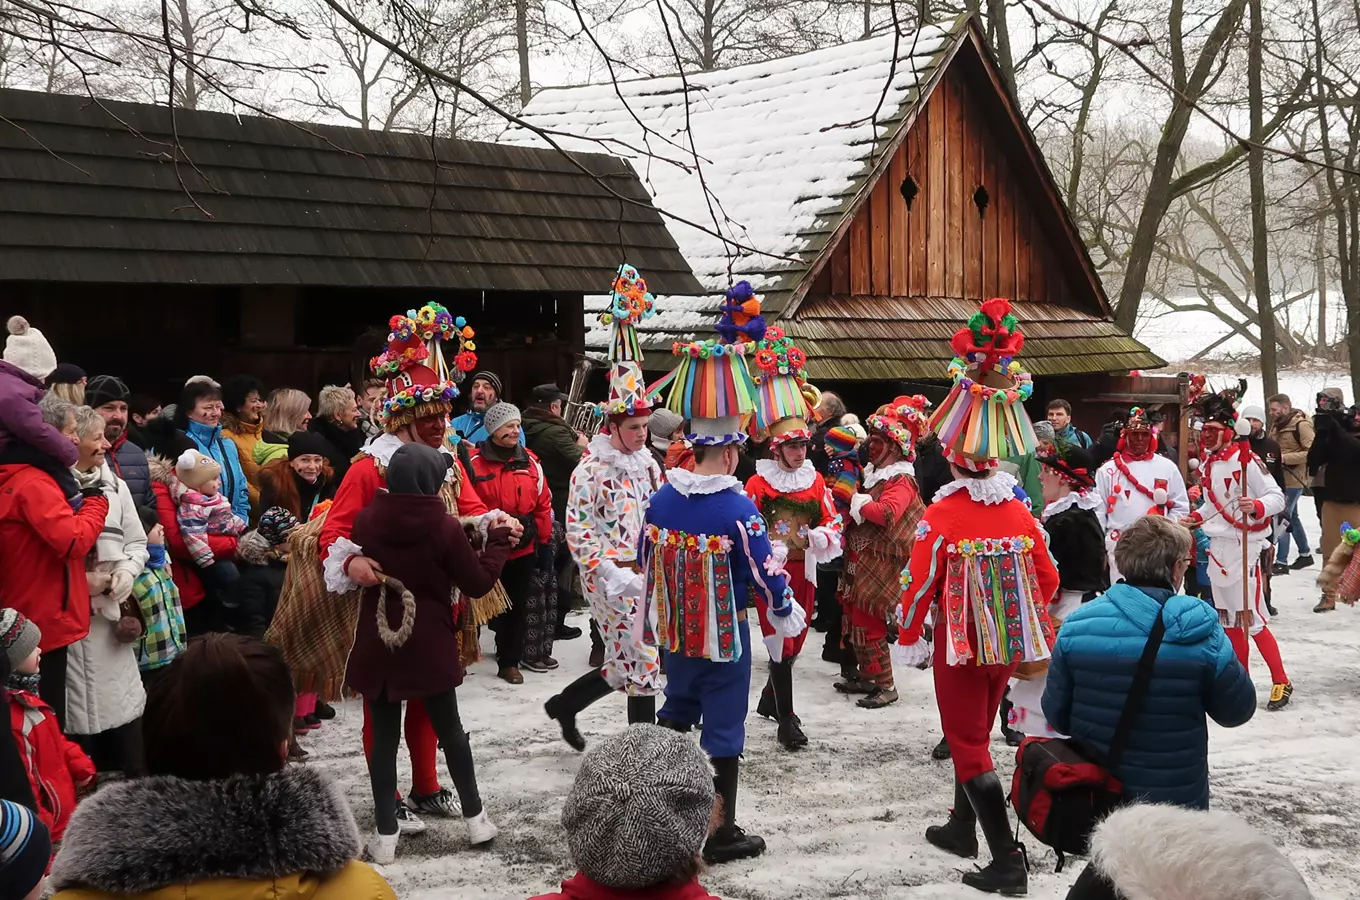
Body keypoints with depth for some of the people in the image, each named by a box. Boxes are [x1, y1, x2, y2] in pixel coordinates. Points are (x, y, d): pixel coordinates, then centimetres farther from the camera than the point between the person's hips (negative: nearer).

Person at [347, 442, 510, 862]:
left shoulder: (365, 520, -6)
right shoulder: (445, 527, -14)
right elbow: (478, 583, -6)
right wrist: (498, 541, 6)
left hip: (377, 644, 2)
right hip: (430, 645, -2)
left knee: (384, 735, 8)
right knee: (449, 729, 13)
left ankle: (386, 833, 8)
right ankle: (475, 818, 22)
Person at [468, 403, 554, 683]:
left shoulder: (530, 462, 5)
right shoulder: (475, 462, -8)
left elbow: (543, 504, 10)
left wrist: (545, 542, 10)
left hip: (523, 548, 4)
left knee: (518, 605, 9)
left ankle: (510, 661, 20)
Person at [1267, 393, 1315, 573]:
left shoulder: (1301, 425, -15)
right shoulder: (1277, 424, 10)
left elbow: (1312, 452, -21)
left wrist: (1285, 458, -24)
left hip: (1293, 479, -9)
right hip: (1280, 478, 9)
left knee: (1283, 518, -10)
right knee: (1291, 517, 17)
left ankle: (1282, 562, -8)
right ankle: (1305, 554, 31)